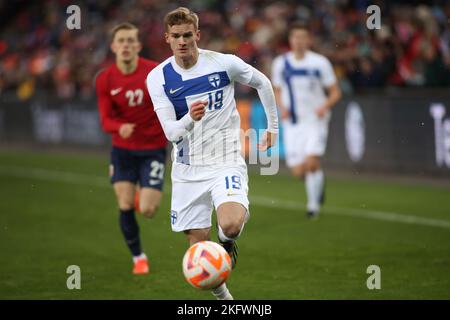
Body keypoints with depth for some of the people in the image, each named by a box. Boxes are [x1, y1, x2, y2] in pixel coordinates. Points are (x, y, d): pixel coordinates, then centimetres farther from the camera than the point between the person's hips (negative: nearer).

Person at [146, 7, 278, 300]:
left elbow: (262, 83, 11)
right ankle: (222, 295, 28)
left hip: (226, 163, -2)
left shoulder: (224, 63, -8)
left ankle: (228, 242, 10)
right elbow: (171, 132, -12)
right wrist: (189, 119, -33)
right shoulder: (158, 77, -5)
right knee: (198, 243, 3)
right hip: (188, 170, 2)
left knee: (230, 225, -28)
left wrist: (273, 127, 14)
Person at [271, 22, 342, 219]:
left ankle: (313, 204, 1)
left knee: (311, 162, -19)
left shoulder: (320, 63, -4)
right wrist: (282, 107, -4)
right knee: (298, 171, -3)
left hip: (316, 120, -3)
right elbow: (277, 91, 16)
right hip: (292, 122, 3)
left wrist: (325, 106, -18)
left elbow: (335, 92, 1)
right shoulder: (280, 64, 4)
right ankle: (318, 183, 31)